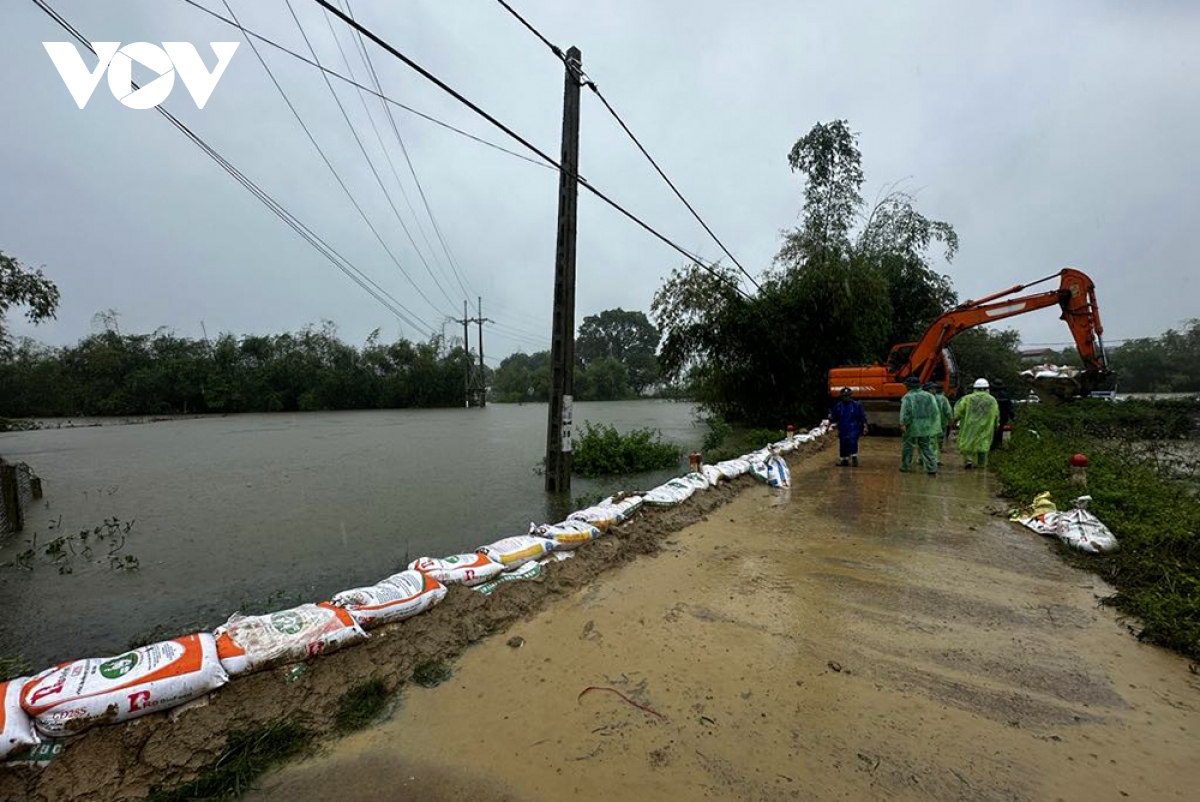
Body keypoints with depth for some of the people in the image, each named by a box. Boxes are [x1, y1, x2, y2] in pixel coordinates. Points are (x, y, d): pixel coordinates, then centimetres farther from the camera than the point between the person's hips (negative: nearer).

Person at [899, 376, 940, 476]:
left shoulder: (907, 397, -6)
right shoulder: (928, 395, 8)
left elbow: (905, 411, -17)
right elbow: (935, 411, 7)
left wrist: (903, 423, -18)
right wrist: (935, 425, 14)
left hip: (912, 427, -4)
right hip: (926, 427, 4)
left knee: (908, 446, 8)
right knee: (926, 447, 9)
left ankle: (904, 467, 16)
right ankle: (932, 469, 1)